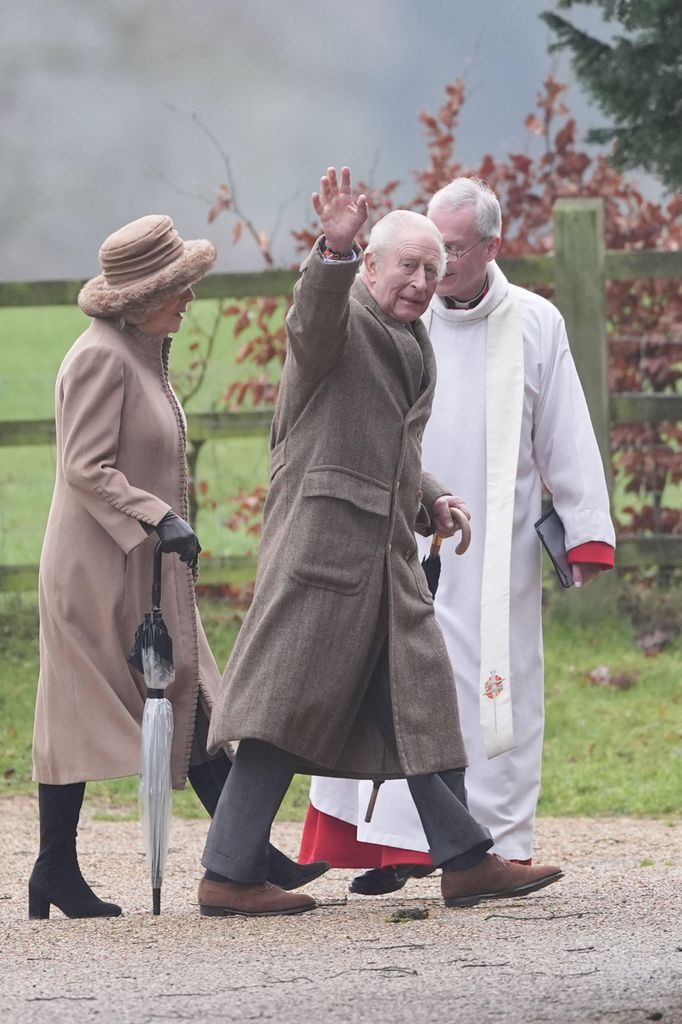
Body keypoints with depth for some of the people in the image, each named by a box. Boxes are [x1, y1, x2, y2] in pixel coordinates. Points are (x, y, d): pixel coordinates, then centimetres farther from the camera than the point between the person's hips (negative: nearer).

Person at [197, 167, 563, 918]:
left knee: (417, 701, 11)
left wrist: (431, 499, 15)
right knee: (288, 709, -10)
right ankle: (228, 876, -9)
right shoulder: (342, 320, -4)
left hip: (388, 549, 9)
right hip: (324, 538, -9)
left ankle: (465, 861, 17)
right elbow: (313, 316, -31)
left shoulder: (412, 346, 23)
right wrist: (335, 248, -50)